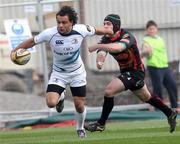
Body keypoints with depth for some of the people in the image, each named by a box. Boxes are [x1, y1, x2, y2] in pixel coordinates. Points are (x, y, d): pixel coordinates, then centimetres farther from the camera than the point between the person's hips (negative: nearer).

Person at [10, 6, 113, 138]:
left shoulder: (81, 30, -22)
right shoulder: (49, 33, -25)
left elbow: (96, 30, -1)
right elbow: (32, 41, -9)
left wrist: (112, 32, 13)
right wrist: (15, 50, -9)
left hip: (77, 73, 1)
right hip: (58, 73, -1)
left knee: (80, 107, 4)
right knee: (51, 103, -20)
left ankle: (80, 129, 37)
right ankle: (61, 97, 20)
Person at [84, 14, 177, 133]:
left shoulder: (127, 37, -26)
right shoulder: (106, 38, -4)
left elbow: (118, 47, -49)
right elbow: (102, 52, -22)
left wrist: (97, 46, -53)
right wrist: (99, 61, -46)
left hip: (136, 71, -9)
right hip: (126, 72, 9)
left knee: (109, 91, -21)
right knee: (147, 98, 24)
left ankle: (101, 124, -12)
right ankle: (170, 113, 42)